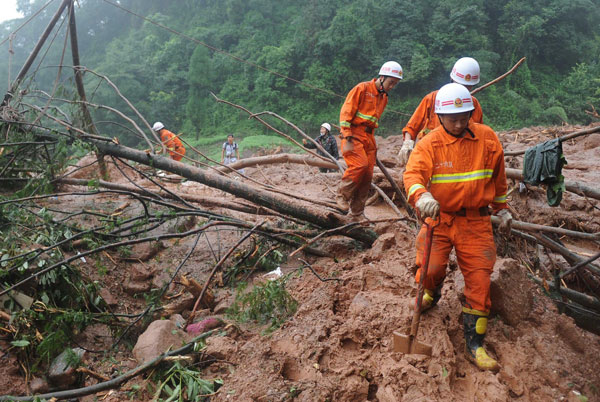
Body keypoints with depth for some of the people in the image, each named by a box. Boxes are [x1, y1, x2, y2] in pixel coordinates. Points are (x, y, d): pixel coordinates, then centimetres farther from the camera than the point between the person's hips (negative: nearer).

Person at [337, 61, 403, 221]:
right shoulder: (362, 89, -6)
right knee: (360, 164, -26)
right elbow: (346, 113, -11)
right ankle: (342, 195, -5)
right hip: (354, 134, -7)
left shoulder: (383, 97, 18)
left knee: (367, 175, 2)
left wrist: (372, 143, 17)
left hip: (368, 137, 7)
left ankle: (357, 214, 9)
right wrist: (347, 140, -18)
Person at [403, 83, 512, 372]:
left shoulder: (487, 138, 0)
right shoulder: (429, 144, -8)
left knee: (479, 280, -3)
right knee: (430, 269, -15)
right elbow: (413, 174, -25)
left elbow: (498, 177, 15)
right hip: (439, 218, -1)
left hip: (475, 221, 2)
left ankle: (474, 345, 10)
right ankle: (432, 292, 25)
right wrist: (421, 196, -46)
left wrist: (501, 208, 22)